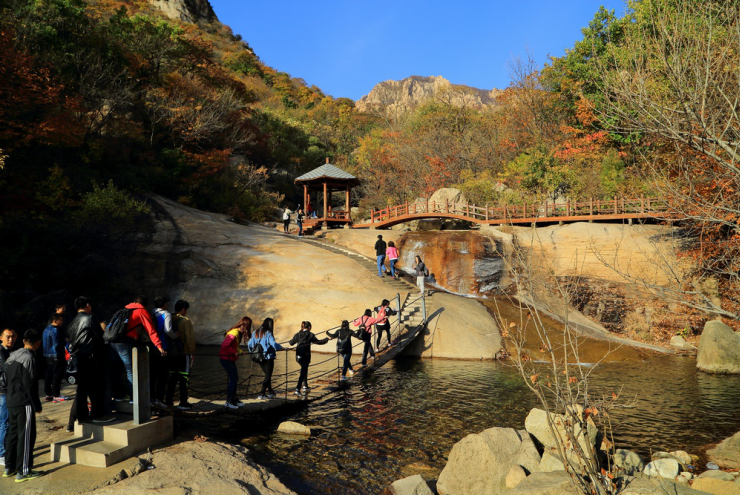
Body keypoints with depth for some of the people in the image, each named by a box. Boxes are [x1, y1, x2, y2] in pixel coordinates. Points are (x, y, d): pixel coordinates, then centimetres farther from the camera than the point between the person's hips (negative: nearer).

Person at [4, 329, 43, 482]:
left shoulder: (12, 356, 9)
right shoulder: (29, 358, -17)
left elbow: (7, 376, 15)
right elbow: (30, 385, -18)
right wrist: (37, 405, -12)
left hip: (11, 402, 9)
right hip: (24, 403, -9)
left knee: (12, 433, 17)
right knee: (26, 436, -2)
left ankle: (9, 467, 25)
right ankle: (23, 471, 2)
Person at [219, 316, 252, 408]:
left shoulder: (239, 333, 7)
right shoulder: (234, 333, -23)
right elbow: (224, 345, -29)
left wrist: (239, 351, 2)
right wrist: (235, 351, -21)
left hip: (231, 359, 10)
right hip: (226, 358, -10)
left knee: (234, 378, 14)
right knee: (233, 378, -6)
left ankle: (233, 399, 24)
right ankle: (229, 401, 3)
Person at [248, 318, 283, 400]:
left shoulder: (256, 332, 8)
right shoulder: (268, 333, -12)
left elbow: (250, 344, 10)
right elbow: (273, 344, -23)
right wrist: (281, 347, -10)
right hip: (268, 357, -7)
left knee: (267, 375, 19)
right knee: (268, 376, 1)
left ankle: (270, 391, 24)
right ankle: (262, 394, -5)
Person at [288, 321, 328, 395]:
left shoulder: (298, 334, 7)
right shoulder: (310, 335, -2)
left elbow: (291, 343, 15)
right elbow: (318, 342, 6)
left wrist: (289, 341, 39)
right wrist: (326, 339, 22)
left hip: (298, 356, 5)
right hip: (306, 356, -5)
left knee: (304, 370, 23)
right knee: (303, 372, -3)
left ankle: (305, 386, 27)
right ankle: (297, 389, -11)